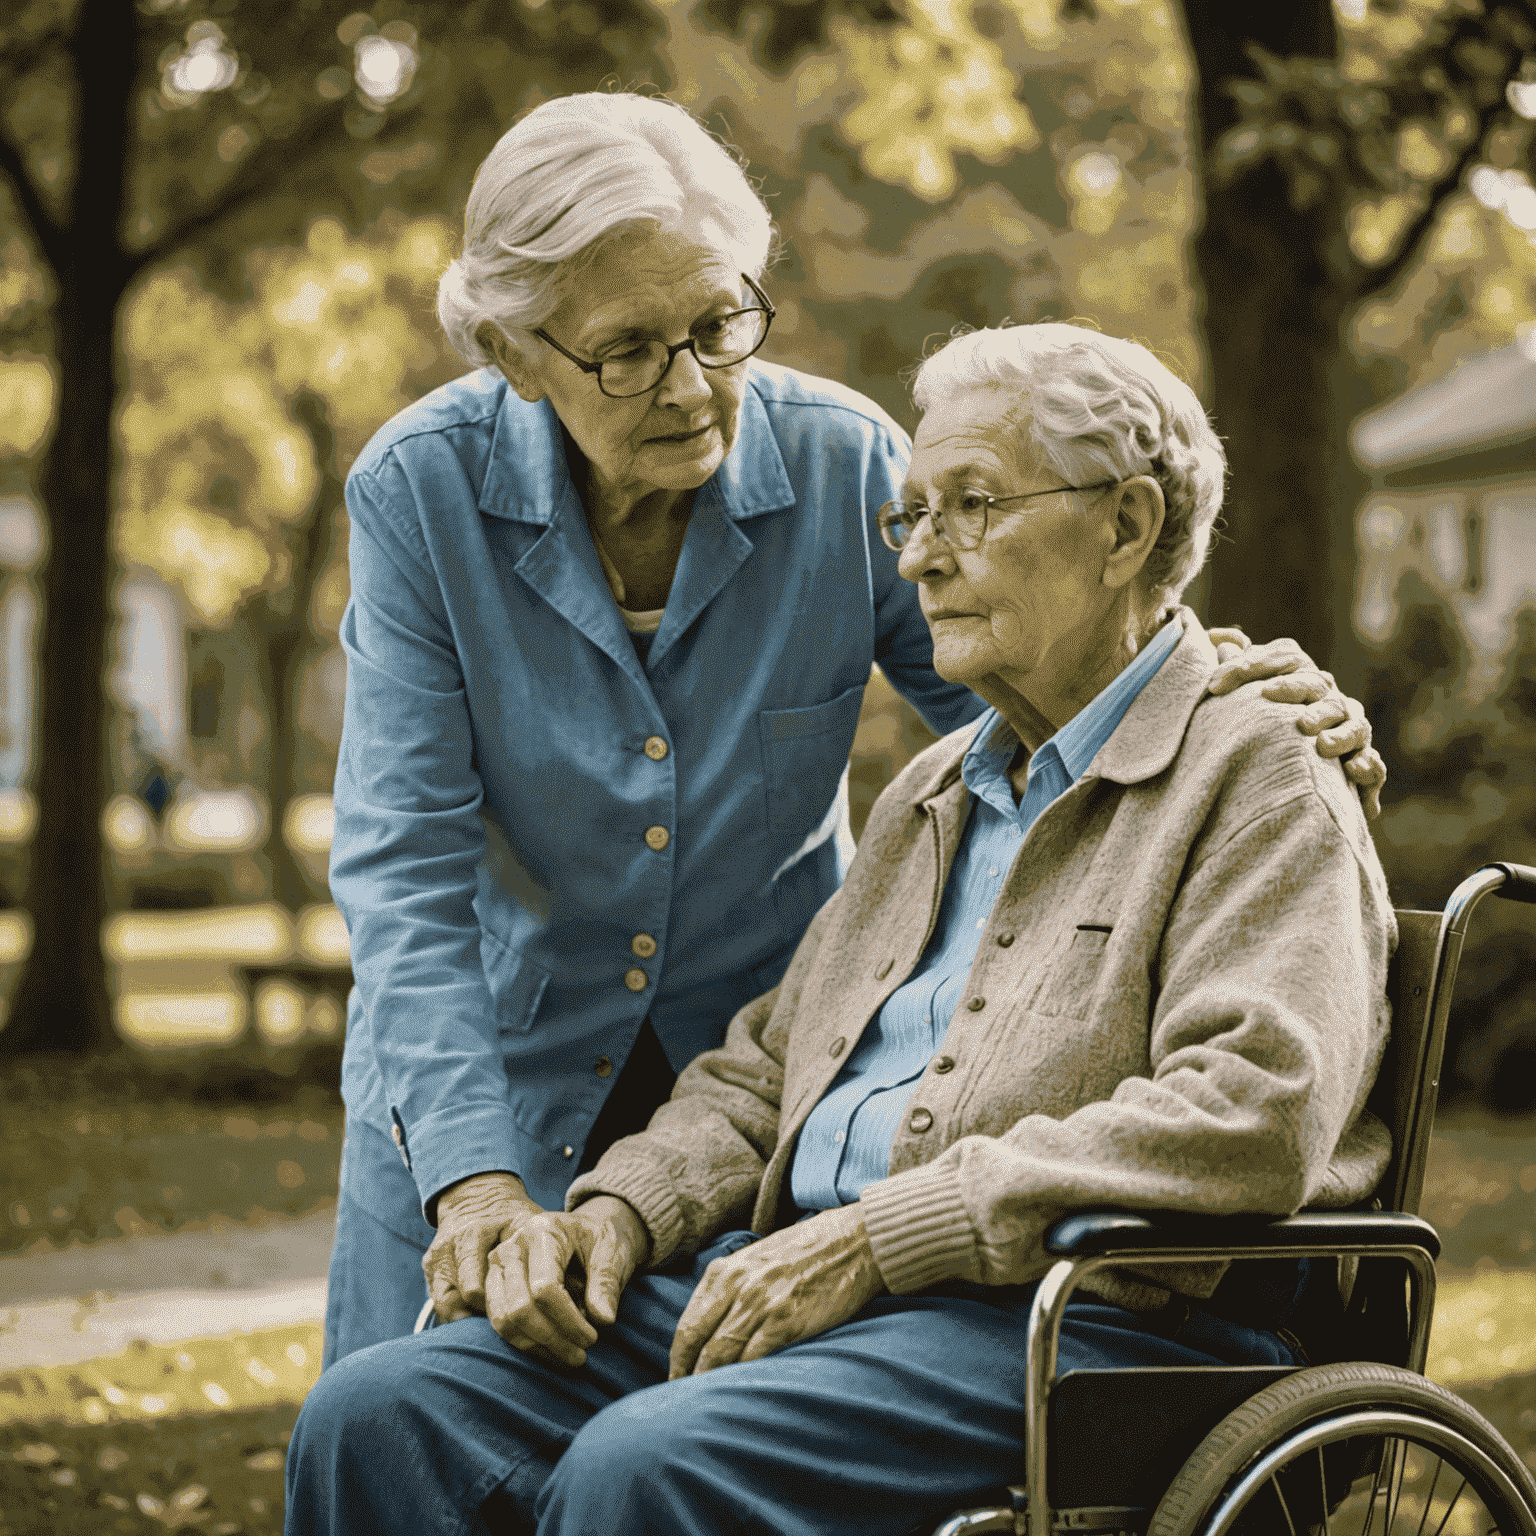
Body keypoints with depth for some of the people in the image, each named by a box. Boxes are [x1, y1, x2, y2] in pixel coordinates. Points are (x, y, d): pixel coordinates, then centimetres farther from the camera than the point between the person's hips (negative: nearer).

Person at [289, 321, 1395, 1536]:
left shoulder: (1258, 772, -1)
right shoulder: (933, 794, 26)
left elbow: (1256, 1114, -17)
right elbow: (761, 1070, 25)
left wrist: (880, 1235, -19)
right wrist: (618, 1211, 3)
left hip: (1075, 1327, -7)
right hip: (815, 1286, 7)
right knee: (381, 1414, -14)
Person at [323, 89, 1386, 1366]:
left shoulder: (845, 464, -11)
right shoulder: (422, 489, -14)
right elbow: (408, 866, -16)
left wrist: (1239, 703, -23)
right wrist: (472, 1175, -26)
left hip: (767, 1084, 0)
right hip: (489, 1081, 0)